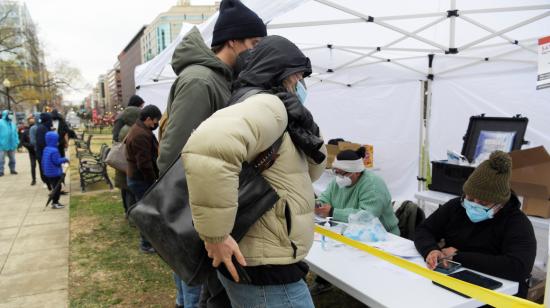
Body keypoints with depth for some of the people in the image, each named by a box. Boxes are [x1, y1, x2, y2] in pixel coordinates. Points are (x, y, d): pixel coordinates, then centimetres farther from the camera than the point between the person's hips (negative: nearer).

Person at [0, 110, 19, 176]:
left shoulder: (12, 123, 15)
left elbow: (15, 133, 17)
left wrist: (17, 141, 9)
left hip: (12, 145, 6)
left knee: (12, 159, 13)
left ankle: (12, 169, 24)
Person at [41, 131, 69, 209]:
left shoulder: (46, 149, 7)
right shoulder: (54, 151, -23)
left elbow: (43, 161, 15)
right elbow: (57, 161, -23)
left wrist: (44, 169, 25)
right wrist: (65, 159, -8)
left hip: (48, 173, 10)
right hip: (55, 173, -9)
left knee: (54, 187, 20)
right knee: (57, 187, 0)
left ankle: (55, 201, 29)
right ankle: (55, 203, 3)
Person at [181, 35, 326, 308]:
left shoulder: (268, 109, 15)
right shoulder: (267, 105, -18)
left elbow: (311, 170, 20)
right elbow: (208, 147, -39)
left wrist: (307, 131, 3)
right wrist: (216, 235, -31)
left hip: (262, 264, 10)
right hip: (266, 273, -10)